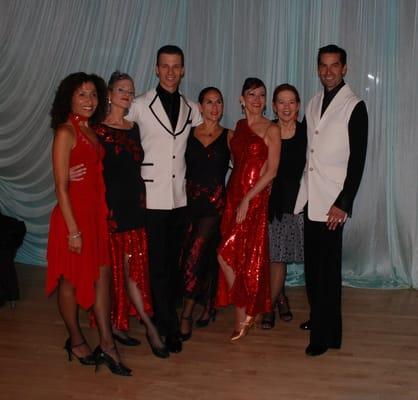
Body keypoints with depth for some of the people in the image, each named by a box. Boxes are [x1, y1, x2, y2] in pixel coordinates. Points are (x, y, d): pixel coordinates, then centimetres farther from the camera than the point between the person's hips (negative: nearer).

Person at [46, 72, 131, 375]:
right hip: (74, 214, -7)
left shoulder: (91, 132, 10)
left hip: (96, 213, 8)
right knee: (72, 280, 9)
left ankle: (107, 344, 14)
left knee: (103, 275, 7)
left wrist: (103, 215, 6)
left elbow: (96, 177, 11)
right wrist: (73, 230, -18)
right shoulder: (65, 132, -12)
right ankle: (76, 341, 26)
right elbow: (61, 186, -16)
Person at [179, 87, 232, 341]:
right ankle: (208, 307, 27)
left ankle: (187, 315, 0)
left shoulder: (229, 136, 4)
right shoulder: (188, 134, 7)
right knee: (205, 255, 9)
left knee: (196, 254, -10)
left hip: (215, 199, -2)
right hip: (191, 199, 2)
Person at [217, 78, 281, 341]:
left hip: (255, 199, -6)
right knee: (238, 257, 8)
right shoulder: (239, 127, 11)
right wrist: (235, 198, 4)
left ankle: (243, 314, 7)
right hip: (234, 195, 6)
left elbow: (271, 171, -11)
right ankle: (246, 313, 21)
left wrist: (247, 199, -15)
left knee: (226, 254, -9)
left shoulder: (271, 130, -6)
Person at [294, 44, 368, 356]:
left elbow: (358, 160, -11)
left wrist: (343, 204, -16)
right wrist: (302, 191, 9)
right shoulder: (314, 103, 13)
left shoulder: (354, 107, -7)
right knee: (313, 264, 12)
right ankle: (317, 318, 29)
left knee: (328, 267, -2)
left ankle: (327, 334, 8)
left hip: (332, 201, -6)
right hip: (310, 198, 6)